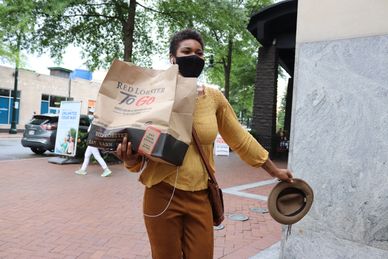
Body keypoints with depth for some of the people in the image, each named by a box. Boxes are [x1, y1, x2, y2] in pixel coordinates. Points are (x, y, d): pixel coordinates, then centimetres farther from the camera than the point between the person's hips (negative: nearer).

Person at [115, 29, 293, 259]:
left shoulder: (214, 98, 1)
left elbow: (240, 138, 10)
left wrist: (275, 171, 16)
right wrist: (131, 159, -26)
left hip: (200, 197, 2)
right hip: (162, 194, -2)